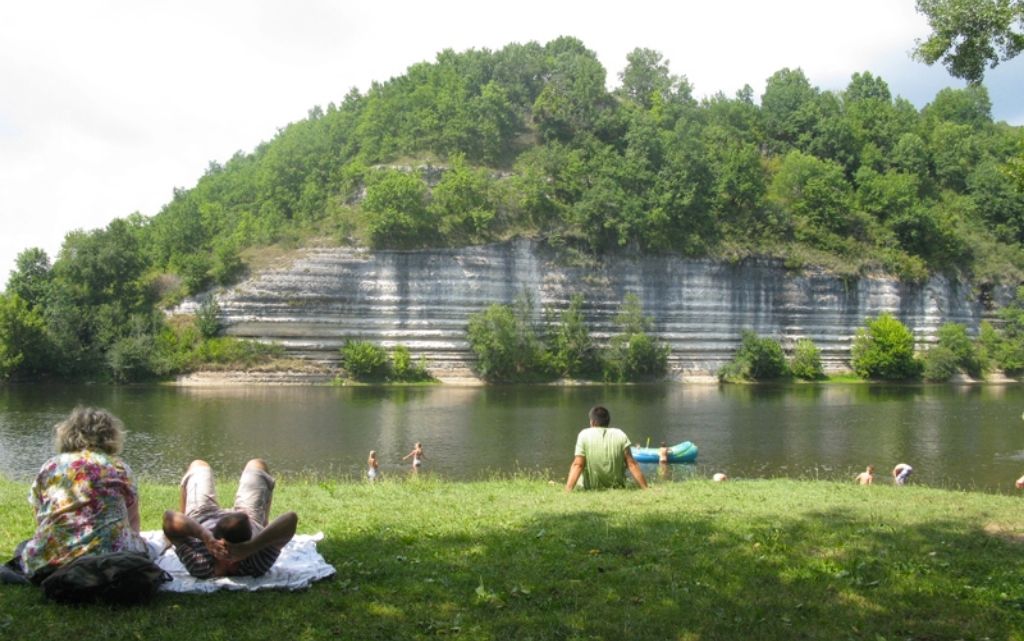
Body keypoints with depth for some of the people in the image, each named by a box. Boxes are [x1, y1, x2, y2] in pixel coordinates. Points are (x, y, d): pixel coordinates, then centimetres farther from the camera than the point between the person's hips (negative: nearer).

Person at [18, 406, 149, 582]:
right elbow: (133, 519, 14)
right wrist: (130, 542, 34)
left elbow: (39, 520, 17)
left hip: (50, 559, 3)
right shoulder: (119, 467, 8)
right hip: (110, 553, -2)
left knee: (24, 547, 31)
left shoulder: (49, 467, 13)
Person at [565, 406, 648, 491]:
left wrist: (567, 491, -19)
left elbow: (577, 465, -16)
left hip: (590, 488, 0)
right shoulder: (620, 435, -5)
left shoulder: (584, 434, -9)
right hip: (616, 487, 0)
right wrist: (645, 488, -4)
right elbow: (632, 464, -8)